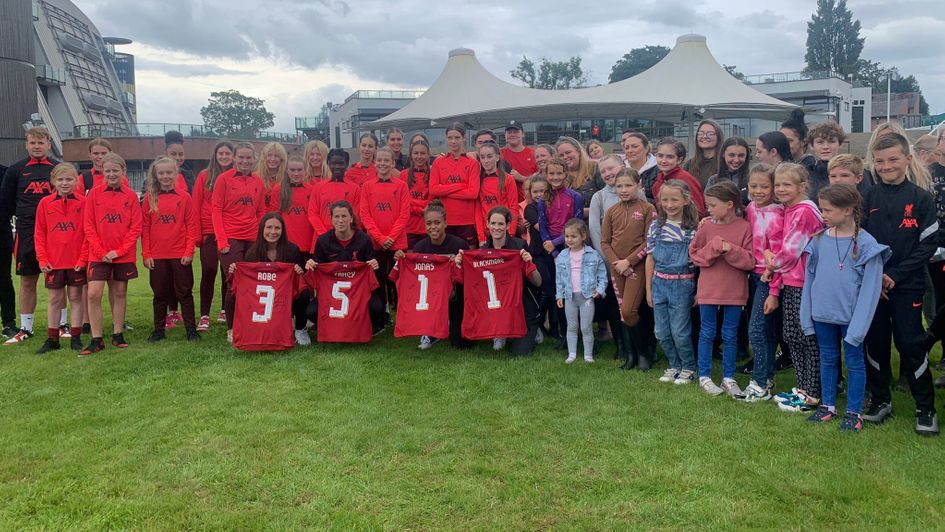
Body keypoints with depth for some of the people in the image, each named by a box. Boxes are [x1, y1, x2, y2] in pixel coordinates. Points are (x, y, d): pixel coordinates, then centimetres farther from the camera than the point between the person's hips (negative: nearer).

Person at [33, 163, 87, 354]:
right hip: (53, 261, 2)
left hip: (77, 261, -2)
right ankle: (52, 339, 18)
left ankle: (76, 337, 15)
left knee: (76, 297, 7)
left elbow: (88, 232, -3)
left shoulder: (83, 203, -3)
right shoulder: (45, 203, 2)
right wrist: (42, 259, -2)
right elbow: (39, 233, 4)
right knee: (54, 299, 9)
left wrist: (83, 258, -9)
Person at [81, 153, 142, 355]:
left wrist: (119, 251, -10)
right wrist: (101, 252, -9)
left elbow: (136, 228, -2)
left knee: (119, 293, 10)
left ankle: (118, 335, 20)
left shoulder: (131, 196, 1)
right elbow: (88, 226, 0)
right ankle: (96, 340, 1)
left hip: (124, 255, 0)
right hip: (99, 254, 0)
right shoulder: (94, 194, 1)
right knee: (93, 294, -7)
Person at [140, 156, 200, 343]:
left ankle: (191, 328, 11)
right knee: (159, 294, 10)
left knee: (184, 292, 5)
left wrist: (189, 251, -7)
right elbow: (144, 228, 3)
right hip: (157, 256, 2)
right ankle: (159, 329, 19)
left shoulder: (184, 197, 0)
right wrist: (145, 254, -2)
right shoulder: (149, 198, 4)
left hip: (180, 255, -1)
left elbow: (192, 226, -1)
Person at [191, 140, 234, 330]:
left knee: (228, 272, 8)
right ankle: (204, 316, -3)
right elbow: (196, 206, 1)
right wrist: (197, 234, -5)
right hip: (209, 233, -1)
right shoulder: (205, 176, 3)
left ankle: (225, 311, 23)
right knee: (208, 271, -8)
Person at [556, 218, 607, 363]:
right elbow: (559, 278, 8)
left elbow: (602, 274, 1)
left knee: (586, 328, 2)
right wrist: (559, 295, 5)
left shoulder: (593, 255, -4)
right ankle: (572, 354, 20)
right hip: (570, 296, 3)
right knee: (572, 327, 12)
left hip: (587, 296, -3)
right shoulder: (562, 256, 3)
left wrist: (600, 289, -9)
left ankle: (588, 355, 13)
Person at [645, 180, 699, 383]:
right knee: (662, 332, 9)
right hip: (659, 283, 4)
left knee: (680, 332, 0)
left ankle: (688, 368, 21)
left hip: (682, 284, -4)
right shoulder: (656, 226, 3)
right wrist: (649, 289, 8)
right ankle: (674, 366, 28)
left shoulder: (693, 229, -5)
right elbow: (650, 259, 7)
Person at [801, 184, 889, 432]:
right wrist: (807, 314, 4)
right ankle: (827, 405, 30)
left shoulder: (867, 244, -12)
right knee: (827, 359, 16)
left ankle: (853, 412, 20)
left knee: (854, 362, 9)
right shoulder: (819, 240, 0)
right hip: (823, 314, 4)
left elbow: (870, 288, -12)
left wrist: (858, 324, -16)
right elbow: (810, 277, 5)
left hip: (851, 316, -4)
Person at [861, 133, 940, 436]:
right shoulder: (868, 198, 4)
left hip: (907, 285, -2)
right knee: (875, 342, 8)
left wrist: (895, 275, -12)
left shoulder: (921, 198, -2)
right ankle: (880, 400, 23)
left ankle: (926, 408, 13)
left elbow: (928, 244, -5)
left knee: (910, 344, -1)